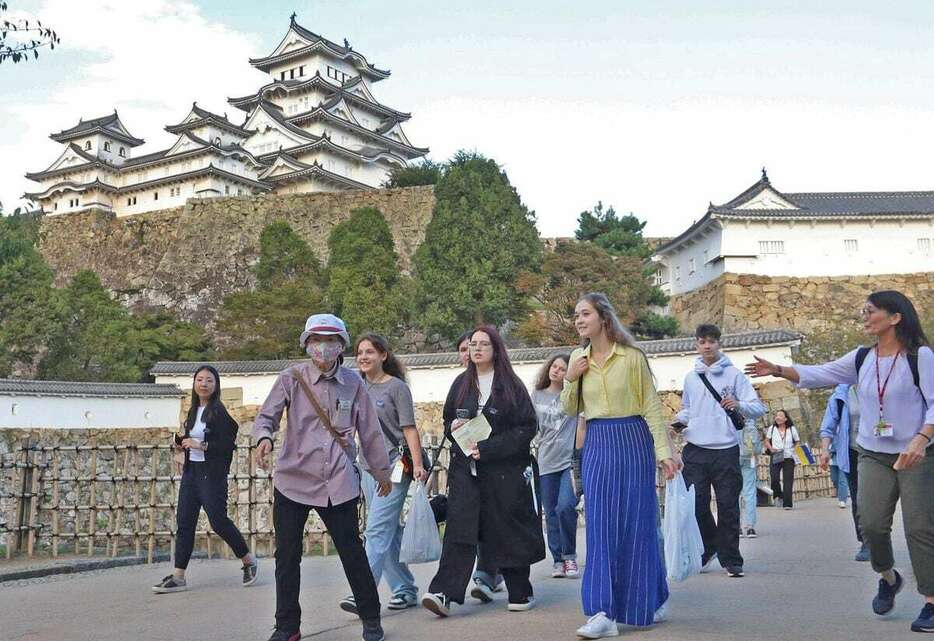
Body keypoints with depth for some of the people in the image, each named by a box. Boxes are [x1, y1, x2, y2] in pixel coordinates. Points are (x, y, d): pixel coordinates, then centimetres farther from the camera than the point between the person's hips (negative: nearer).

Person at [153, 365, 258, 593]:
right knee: (184, 522, 4)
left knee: (218, 521, -5)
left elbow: (228, 444, -16)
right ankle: (178, 577, 8)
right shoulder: (194, 411, 13)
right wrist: (182, 439, 4)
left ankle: (249, 561, 15)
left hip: (211, 474, -8)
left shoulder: (219, 412, -10)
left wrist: (202, 445, -21)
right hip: (190, 471, 8)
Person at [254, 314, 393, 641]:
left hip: (339, 483, 0)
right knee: (287, 555, 5)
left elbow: (370, 432, 10)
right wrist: (264, 437, -28)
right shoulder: (292, 378, -2)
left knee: (352, 551, 3)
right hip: (293, 480, 0)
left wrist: (382, 472, 17)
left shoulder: (353, 383, 3)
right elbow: (266, 416, -5)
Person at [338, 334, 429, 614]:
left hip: (395, 466, -7)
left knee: (377, 530, -13)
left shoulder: (397, 387, -5)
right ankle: (405, 590, 19)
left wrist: (417, 464, -16)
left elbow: (409, 429, -9)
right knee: (389, 532, 10)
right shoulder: (359, 387, 11)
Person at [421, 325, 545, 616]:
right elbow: (447, 421, 20)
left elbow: (526, 428, -7)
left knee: (507, 530, 4)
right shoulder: (461, 384, 11)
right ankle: (444, 593, -15)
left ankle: (521, 593, 20)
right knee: (459, 527, -8)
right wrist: (454, 427, -5)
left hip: (503, 469, -3)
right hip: (465, 468, 3)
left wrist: (487, 448, -15)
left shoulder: (511, 386, -2)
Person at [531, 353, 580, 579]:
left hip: (570, 460, -4)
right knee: (551, 513, 7)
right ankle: (557, 560, 17)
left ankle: (569, 556, 0)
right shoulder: (536, 396, 12)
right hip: (546, 462, 4)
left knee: (565, 506, -18)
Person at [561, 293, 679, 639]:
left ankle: (645, 603, 22)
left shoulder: (632, 356, -5)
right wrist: (571, 379, -5)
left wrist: (664, 451, -10)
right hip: (597, 445, 3)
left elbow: (651, 406, -4)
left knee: (636, 522, 3)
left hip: (633, 441, -3)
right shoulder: (578, 357, 7)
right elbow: (571, 409, 12)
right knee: (601, 524, -3)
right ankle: (603, 612, -2)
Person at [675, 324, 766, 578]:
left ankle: (731, 559, 10)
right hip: (695, 451, 3)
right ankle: (707, 548, 23)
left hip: (726, 450, -3)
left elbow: (758, 408, -4)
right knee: (697, 506, 2)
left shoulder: (734, 374, 1)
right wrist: (677, 422, 5)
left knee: (728, 507, 1)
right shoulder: (690, 377, 13)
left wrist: (739, 405, -23)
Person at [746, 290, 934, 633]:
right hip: (873, 455, 4)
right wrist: (778, 370, -9)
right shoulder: (861, 358, 5)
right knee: (871, 523, -4)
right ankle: (888, 577, 24)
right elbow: (818, 375, 4)